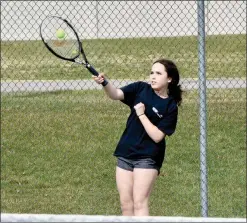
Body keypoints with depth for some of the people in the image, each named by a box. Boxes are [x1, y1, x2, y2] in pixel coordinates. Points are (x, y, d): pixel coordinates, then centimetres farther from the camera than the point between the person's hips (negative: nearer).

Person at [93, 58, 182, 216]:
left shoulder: (170, 107, -7)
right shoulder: (141, 89, 3)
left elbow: (157, 136, -14)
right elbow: (116, 94, -10)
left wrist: (141, 115, -15)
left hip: (148, 158, -4)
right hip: (125, 154, 5)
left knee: (139, 203, -12)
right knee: (126, 205, 5)